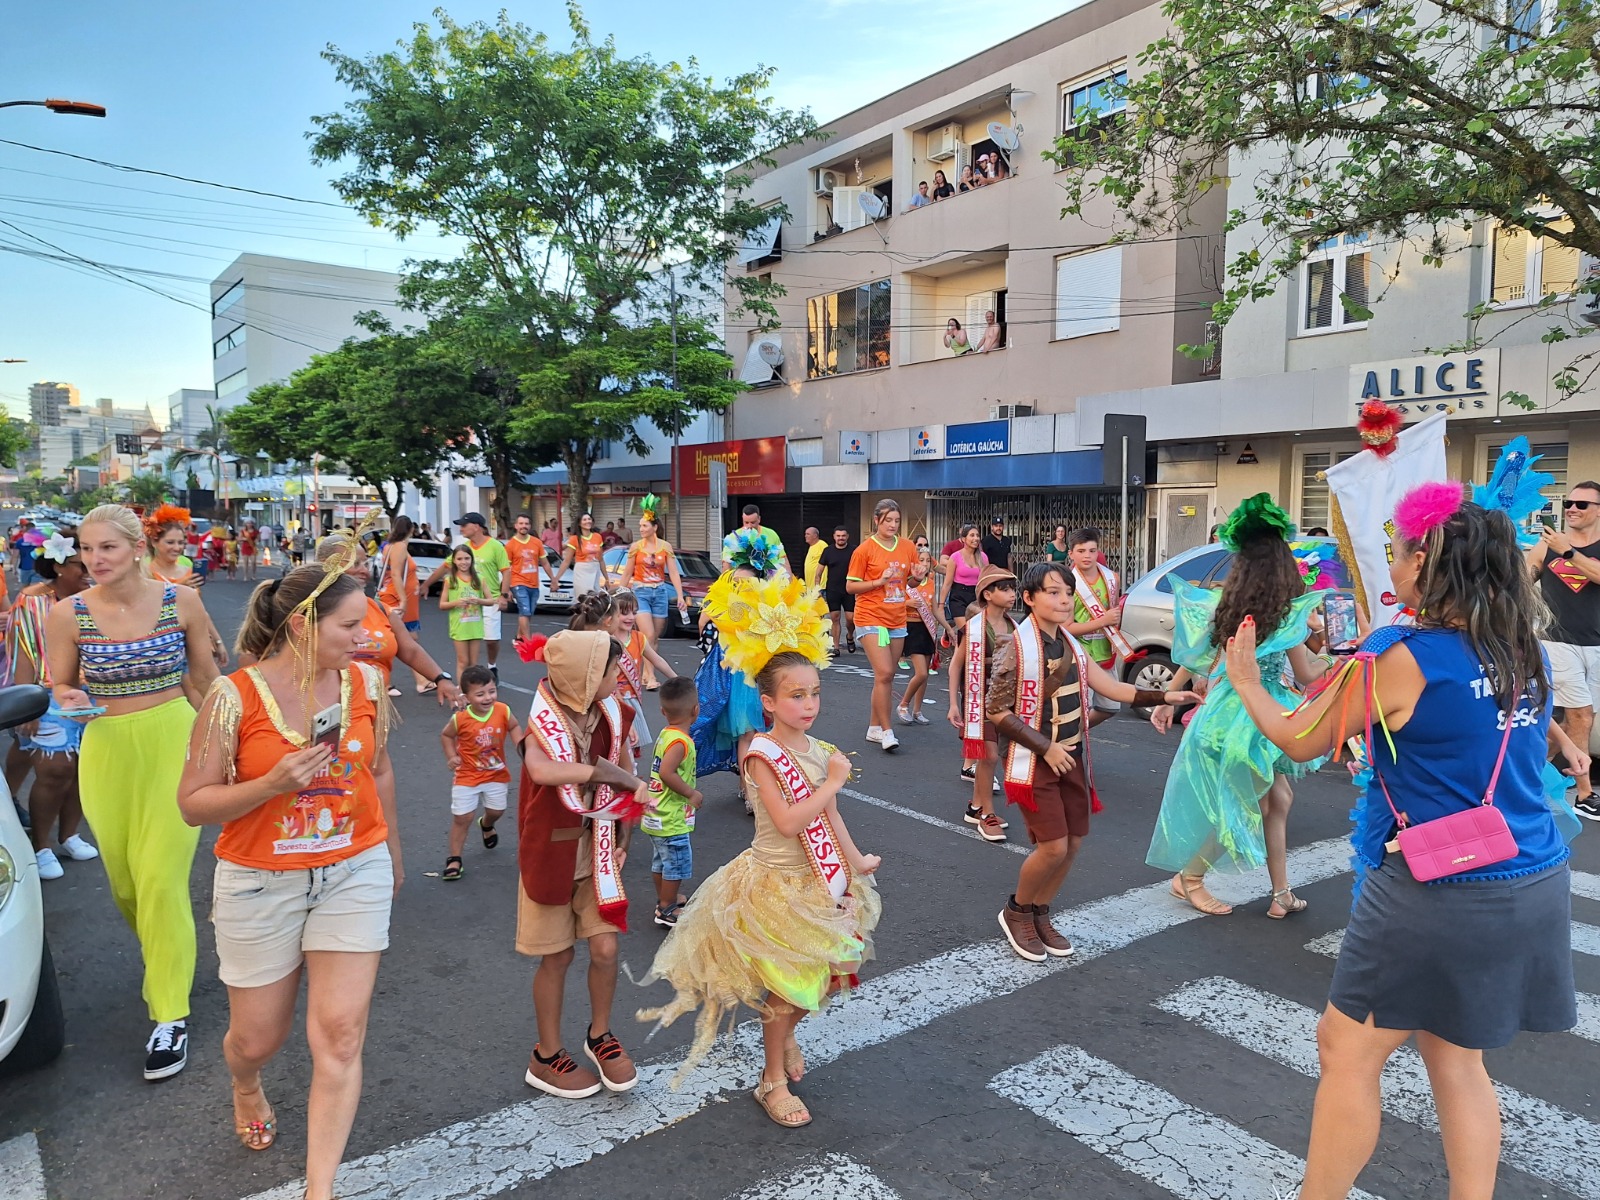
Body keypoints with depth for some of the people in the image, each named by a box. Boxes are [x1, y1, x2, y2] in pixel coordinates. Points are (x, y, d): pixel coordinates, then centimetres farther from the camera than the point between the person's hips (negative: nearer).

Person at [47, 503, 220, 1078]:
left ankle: (170, 1014, 5)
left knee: (162, 879, -7)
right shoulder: (67, 615, -5)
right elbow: (61, 686, 8)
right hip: (107, 751, 2)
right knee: (125, 883, 14)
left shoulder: (181, 601, -6)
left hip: (175, 744, -2)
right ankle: (167, 959, 44)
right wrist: (70, 700, -15)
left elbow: (206, 678, 5)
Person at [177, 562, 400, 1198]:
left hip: (355, 873, 2)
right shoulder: (235, 696, -15)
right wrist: (274, 783, -26)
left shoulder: (365, 681, -5)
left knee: (339, 1036, -2)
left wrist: (392, 851, 20)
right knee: (257, 1039, 16)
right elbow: (193, 803, -9)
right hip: (260, 883, -1)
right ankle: (246, 1087, 54)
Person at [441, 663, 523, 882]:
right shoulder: (460, 719, -22)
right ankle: (454, 859, 15)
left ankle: (486, 825, 55)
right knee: (462, 817, -1)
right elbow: (446, 735, -2)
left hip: (497, 774, 3)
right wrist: (451, 756, -13)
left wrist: (520, 744, -16)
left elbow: (514, 727, 1)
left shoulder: (503, 711, -18)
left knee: (496, 811, 17)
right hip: (467, 776, -3)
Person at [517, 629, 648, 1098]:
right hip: (552, 854, -4)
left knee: (605, 948, 1)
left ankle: (600, 1035, 28)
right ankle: (546, 1057, 28)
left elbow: (625, 768, 12)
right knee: (556, 957, 8)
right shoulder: (545, 724, -20)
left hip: (597, 852, 4)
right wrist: (602, 769, -35)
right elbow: (540, 770, -44)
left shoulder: (609, 715, -5)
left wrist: (622, 835, 4)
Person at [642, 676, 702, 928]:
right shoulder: (681, 742, -23)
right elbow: (666, 772, -34)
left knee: (661, 862, 23)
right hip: (672, 819, -9)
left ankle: (665, 899, 39)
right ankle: (667, 910, 16)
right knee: (677, 865, 6)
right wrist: (691, 793, -24)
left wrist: (688, 783, 18)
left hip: (655, 816, 9)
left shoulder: (665, 735, 5)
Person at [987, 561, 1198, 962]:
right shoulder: (1018, 648, -16)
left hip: (1071, 759, 7)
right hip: (1034, 762, -7)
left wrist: (1164, 697, 1)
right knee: (1053, 846, -10)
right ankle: (1016, 911, 16)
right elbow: (996, 709, -15)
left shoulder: (1071, 646, 7)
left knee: (1073, 842, 9)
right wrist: (1046, 748, -17)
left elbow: (1110, 687, 9)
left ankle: (1040, 916, 28)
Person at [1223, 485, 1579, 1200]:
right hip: (1534, 882, 8)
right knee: (1454, 1056, 21)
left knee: (1347, 1051, 8)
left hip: (1439, 894, -7)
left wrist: (1246, 681, 10)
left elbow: (1299, 740, -6)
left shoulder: (1402, 659, -18)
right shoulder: (1525, 653, 3)